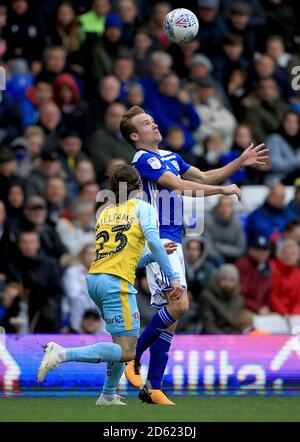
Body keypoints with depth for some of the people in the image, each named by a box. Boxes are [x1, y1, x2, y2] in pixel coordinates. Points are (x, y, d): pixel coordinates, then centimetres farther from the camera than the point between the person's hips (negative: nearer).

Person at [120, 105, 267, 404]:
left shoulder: (170, 157, 18)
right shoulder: (144, 159, -10)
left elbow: (203, 177, 23)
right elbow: (180, 186, -19)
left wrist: (240, 163, 14)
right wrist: (223, 190, -15)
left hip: (172, 242, 9)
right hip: (157, 239, -9)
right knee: (178, 304, -21)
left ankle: (152, 386, 7)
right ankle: (133, 354, -5)